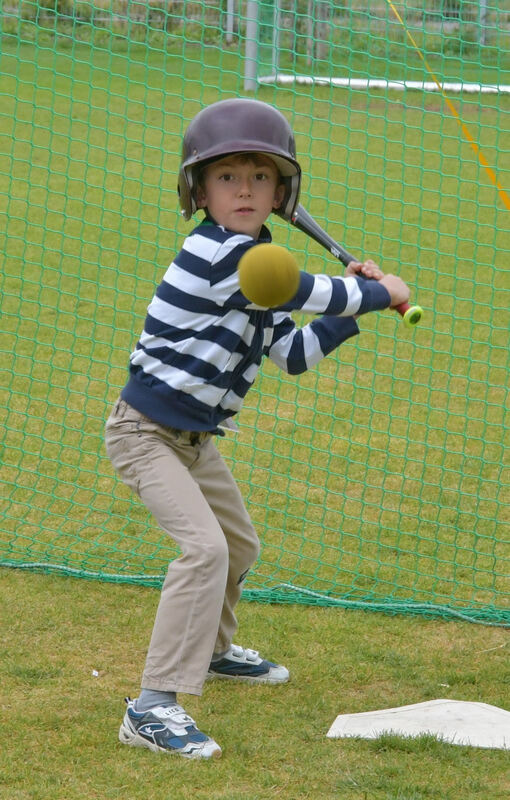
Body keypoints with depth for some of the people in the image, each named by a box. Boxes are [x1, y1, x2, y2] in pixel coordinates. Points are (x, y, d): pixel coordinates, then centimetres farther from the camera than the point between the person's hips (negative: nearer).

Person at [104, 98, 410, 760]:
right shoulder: (217, 252, -23)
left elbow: (293, 353, 9)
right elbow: (308, 292, -21)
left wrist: (350, 309, -1)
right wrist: (379, 294, -6)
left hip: (195, 438, 10)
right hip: (147, 432, -10)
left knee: (238, 545, 26)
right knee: (204, 546, -25)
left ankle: (211, 649, 52)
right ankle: (154, 707, -27)